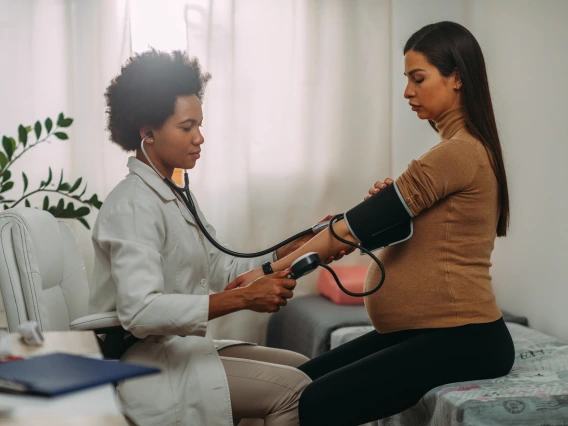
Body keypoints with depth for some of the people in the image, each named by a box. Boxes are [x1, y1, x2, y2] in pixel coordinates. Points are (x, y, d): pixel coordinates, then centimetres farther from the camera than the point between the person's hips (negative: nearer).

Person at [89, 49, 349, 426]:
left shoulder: (173, 196, 14)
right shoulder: (133, 206, -18)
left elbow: (221, 268, 11)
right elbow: (140, 311, -30)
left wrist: (299, 250, -1)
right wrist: (244, 299, -31)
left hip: (181, 348, 10)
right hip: (147, 365, -10)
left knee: (302, 367, 7)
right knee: (292, 389, -16)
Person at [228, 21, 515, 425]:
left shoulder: (459, 153, -15)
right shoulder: (463, 148, 17)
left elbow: (355, 227, -14)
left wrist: (272, 271, -9)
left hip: (461, 340, -10)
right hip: (418, 331, 10)